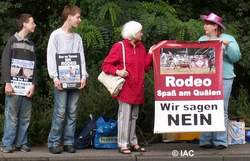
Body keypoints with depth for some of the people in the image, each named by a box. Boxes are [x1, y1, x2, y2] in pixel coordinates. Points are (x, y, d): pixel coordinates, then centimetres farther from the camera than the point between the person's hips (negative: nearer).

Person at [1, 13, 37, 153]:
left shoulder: (31, 44, 15)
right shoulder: (12, 41, 2)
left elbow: (34, 66, 12)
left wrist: (33, 84, 0)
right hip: (14, 85, -4)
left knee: (25, 117, 4)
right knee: (11, 116, -4)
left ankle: (22, 143, 10)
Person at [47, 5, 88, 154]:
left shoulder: (78, 37, 15)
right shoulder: (56, 35, 1)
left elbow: (82, 58, 11)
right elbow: (51, 57, -4)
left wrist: (84, 76, -3)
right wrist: (55, 77, -14)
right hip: (61, 80, -4)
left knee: (72, 113, 4)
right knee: (60, 112, -8)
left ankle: (68, 142, 10)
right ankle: (54, 143, -1)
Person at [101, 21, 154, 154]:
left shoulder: (141, 47, 11)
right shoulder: (119, 47, -8)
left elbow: (145, 67, 10)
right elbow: (106, 65, -8)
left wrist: (150, 54, 1)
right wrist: (117, 71, -23)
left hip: (137, 89, 7)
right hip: (125, 88, -6)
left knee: (134, 117, 13)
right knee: (125, 116, -5)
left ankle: (133, 142, 21)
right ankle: (123, 144, 1)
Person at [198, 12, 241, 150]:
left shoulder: (228, 39, 7)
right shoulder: (202, 40, 16)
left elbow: (236, 57, -2)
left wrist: (227, 45, -13)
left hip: (223, 78, -3)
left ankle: (220, 141, -3)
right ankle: (206, 140, 5)